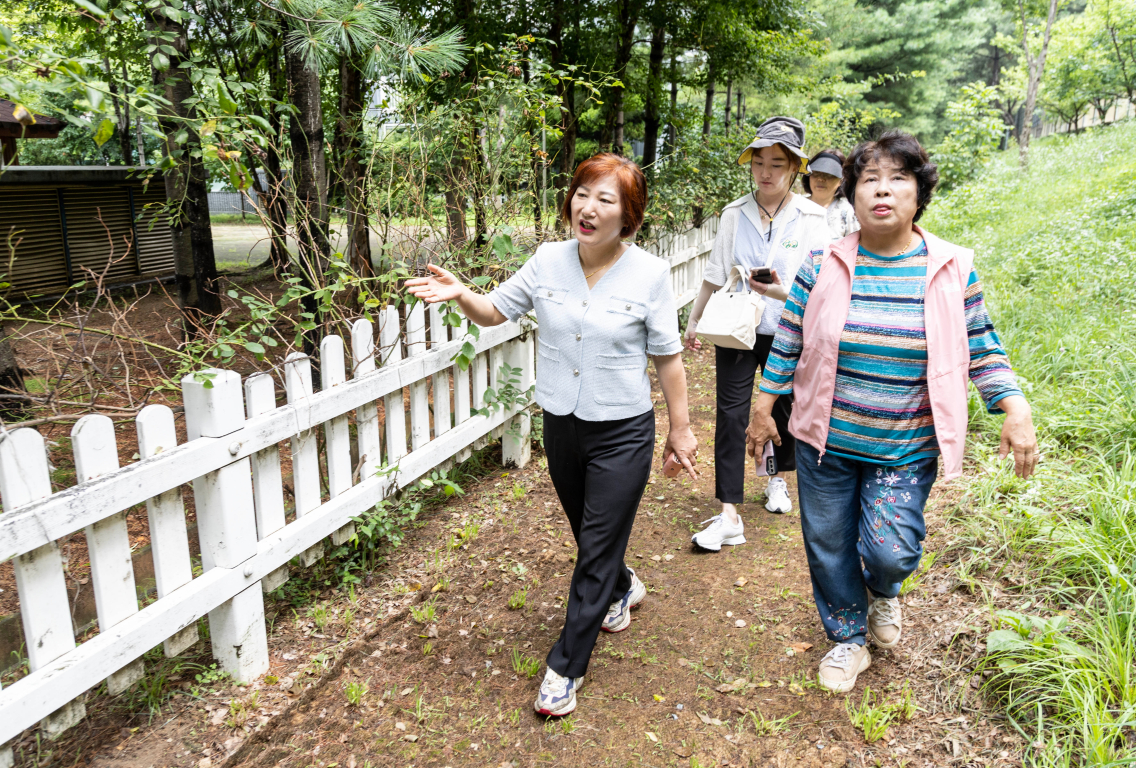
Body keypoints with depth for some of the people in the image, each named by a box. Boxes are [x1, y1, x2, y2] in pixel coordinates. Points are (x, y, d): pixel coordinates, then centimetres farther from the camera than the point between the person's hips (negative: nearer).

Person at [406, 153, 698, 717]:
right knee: (587, 533, 22)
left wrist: (680, 428, -1)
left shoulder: (649, 273, -12)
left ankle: (567, 665, 21)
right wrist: (461, 294, -17)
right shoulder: (548, 261, -4)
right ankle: (622, 588, 55)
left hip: (623, 432, -4)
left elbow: (667, 357, -6)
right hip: (561, 424, 4)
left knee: (597, 547, 3)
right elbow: (494, 312, 5)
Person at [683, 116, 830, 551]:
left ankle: (778, 479, 44)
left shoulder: (811, 220, -6)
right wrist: (694, 321, 11)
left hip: (787, 334, -1)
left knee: (785, 411, 15)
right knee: (731, 416, -4)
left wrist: (783, 293, -26)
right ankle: (729, 516, 0)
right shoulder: (734, 214, 0)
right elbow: (715, 275, 8)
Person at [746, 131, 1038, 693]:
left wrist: (1015, 410, -5)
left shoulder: (953, 268, -3)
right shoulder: (823, 265, -5)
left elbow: (981, 347, 5)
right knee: (829, 546, 11)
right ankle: (848, 639, 38)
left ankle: (883, 592, 33)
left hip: (906, 448, -1)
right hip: (826, 439, 1)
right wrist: (764, 408, 4)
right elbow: (788, 341, 3)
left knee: (890, 550, -7)